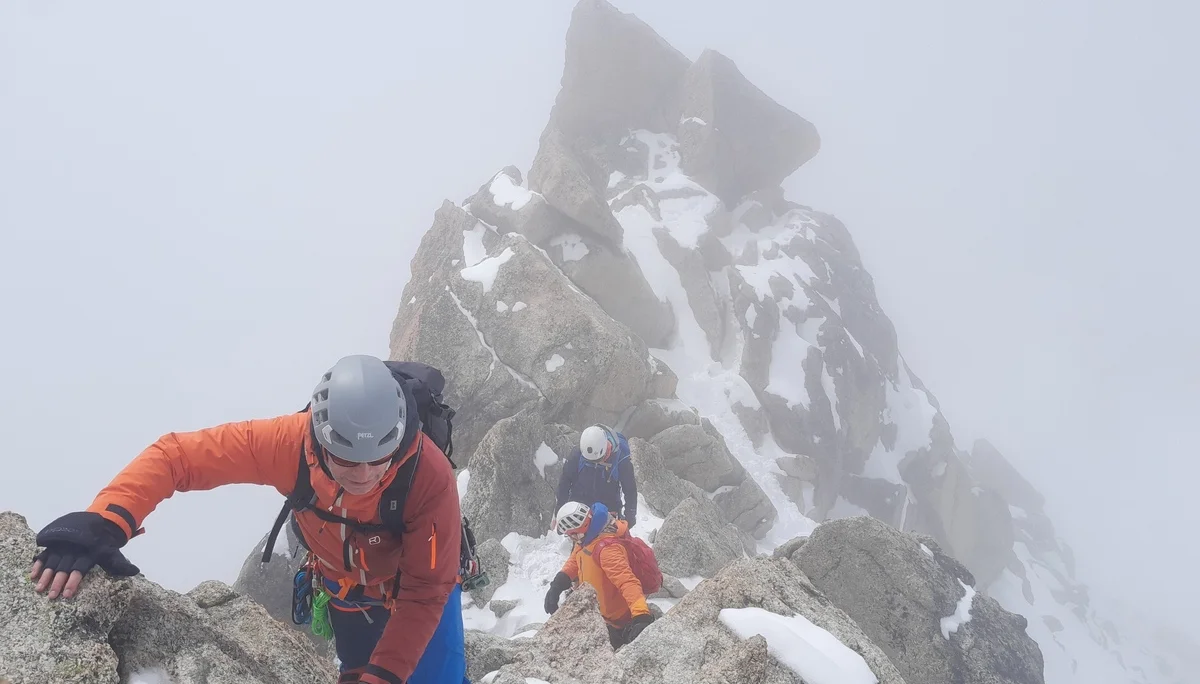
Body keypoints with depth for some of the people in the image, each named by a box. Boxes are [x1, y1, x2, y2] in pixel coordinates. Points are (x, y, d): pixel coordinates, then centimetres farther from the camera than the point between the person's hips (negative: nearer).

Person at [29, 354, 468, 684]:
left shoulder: (429, 477, -41)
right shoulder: (290, 442, -36)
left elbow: (426, 591, -31)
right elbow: (175, 455, -31)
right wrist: (105, 522, -47)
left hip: (417, 590, -3)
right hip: (345, 592, 3)